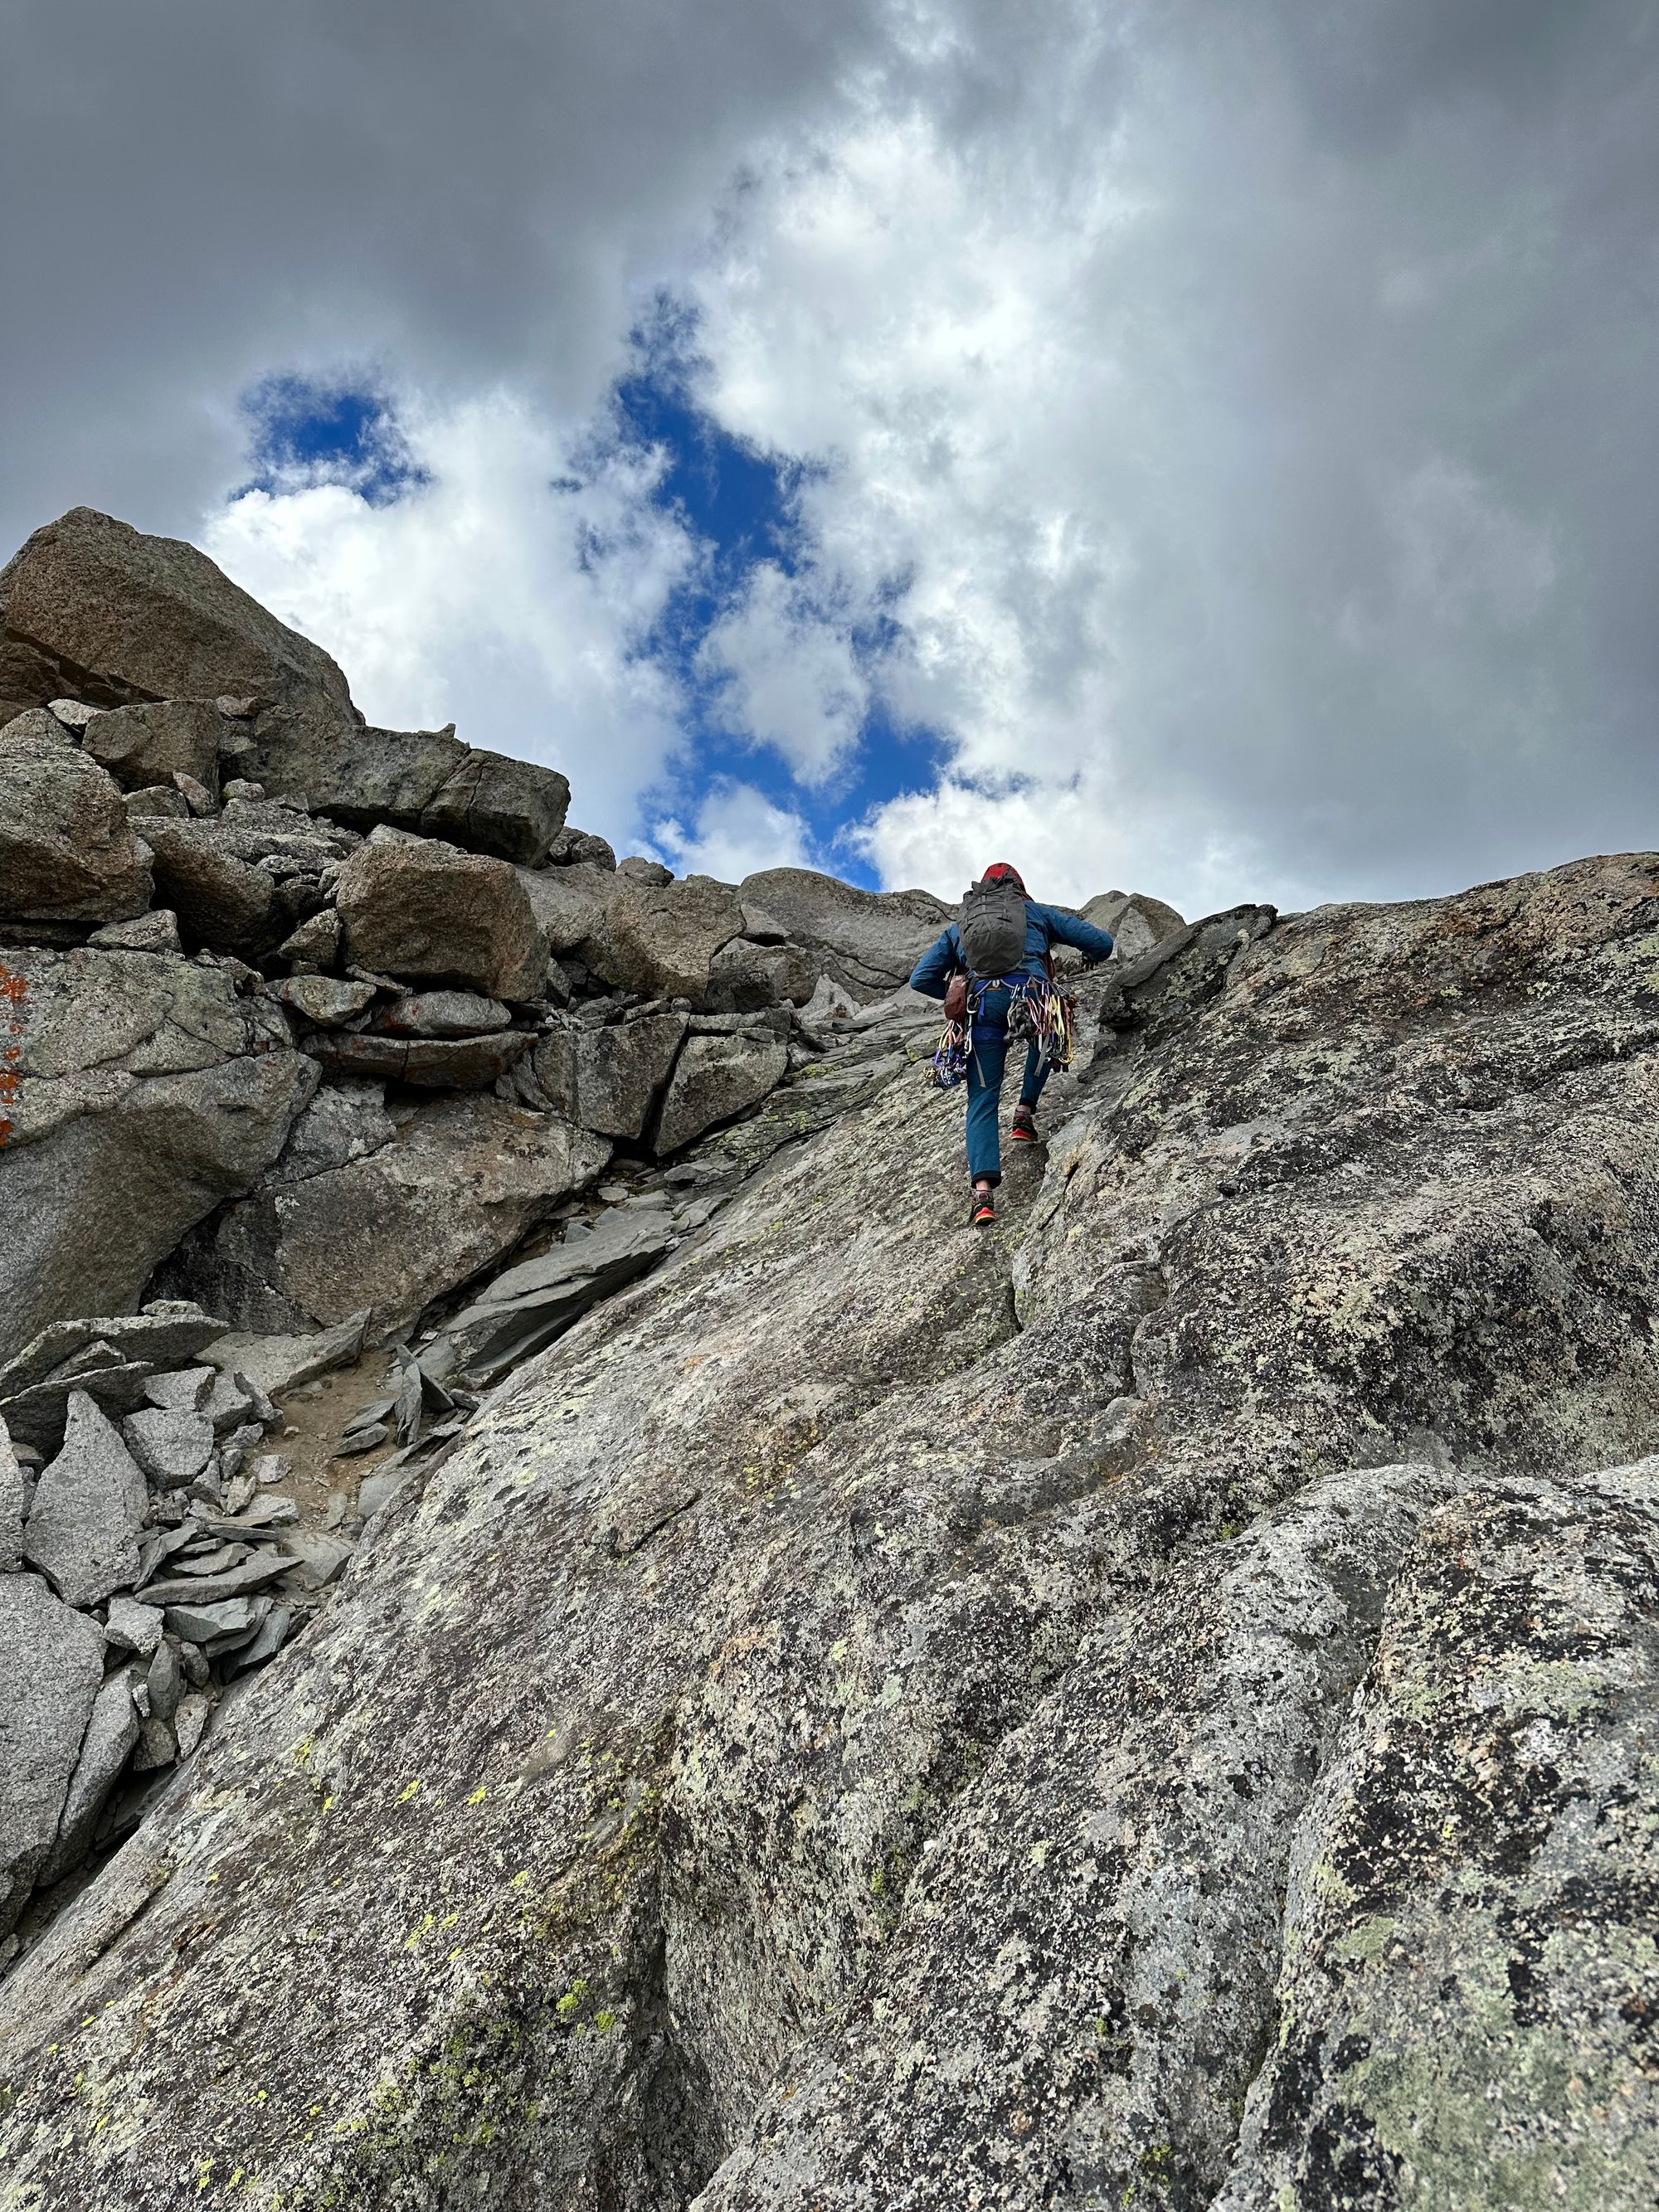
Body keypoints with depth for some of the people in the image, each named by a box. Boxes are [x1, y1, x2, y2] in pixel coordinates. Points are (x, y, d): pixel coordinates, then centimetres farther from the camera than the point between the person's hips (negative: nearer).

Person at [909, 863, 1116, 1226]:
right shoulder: (1038, 913, 29)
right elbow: (1101, 941, 23)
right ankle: (1025, 1113, 18)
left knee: (982, 1101, 4)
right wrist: (1091, 957, 47)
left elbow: (920, 979, 25)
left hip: (983, 1003, 1)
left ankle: (983, 1191, -14)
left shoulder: (959, 926, 33)